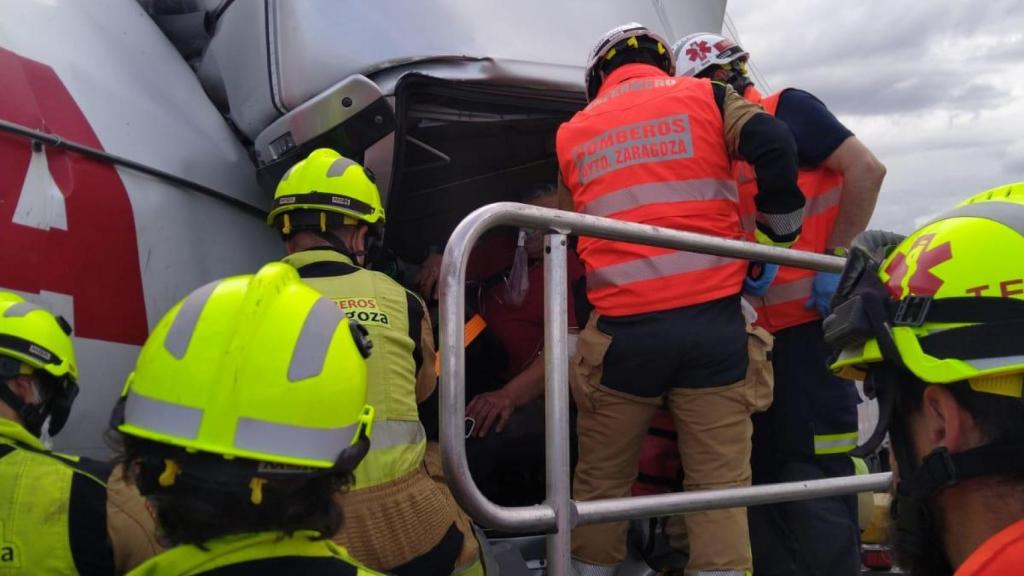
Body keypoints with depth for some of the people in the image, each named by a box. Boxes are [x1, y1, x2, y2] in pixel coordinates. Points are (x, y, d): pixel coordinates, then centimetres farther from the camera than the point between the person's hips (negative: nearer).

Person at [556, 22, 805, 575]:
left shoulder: (571, 134, 15)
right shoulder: (705, 97, 9)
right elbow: (774, 146, -7)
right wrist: (780, 233, 5)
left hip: (624, 328, 1)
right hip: (713, 320, -1)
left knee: (600, 480, 15)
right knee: (720, 482, 6)